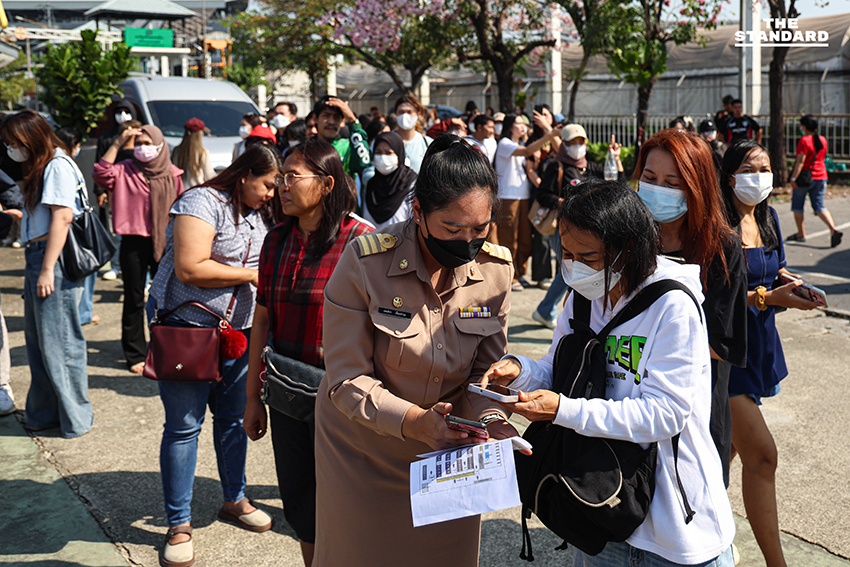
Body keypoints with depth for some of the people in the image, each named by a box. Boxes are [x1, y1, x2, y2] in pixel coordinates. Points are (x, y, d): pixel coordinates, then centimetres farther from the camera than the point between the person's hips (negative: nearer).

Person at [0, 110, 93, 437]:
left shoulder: (57, 166, -10)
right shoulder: (39, 168, 18)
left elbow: (61, 217, -17)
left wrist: (47, 269, -20)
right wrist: (33, 268, 15)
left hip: (55, 260, -10)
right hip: (37, 257, 10)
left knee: (58, 342, -3)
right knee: (37, 340, 14)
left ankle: (76, 418, 7)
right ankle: (45, 413, 25)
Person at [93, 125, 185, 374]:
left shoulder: (172, 174, 5)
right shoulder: (125, 171, -2)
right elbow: (101, 173, -21)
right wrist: (118, 143, -21)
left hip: (164, 242, 2)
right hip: (134, 242, -2)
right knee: (134, 300, 5)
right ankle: (136, 355, 14)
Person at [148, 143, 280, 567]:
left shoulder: (260, 214, 11)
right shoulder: (203, 202, -13)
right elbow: (190, 269, -22)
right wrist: (249, 275, -16)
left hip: (237, 332, 7)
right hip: (186, 328, -7)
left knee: (233, 418, 14)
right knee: (184, 426, -1)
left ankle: (234, 500, 32)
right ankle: (178, 524, 10)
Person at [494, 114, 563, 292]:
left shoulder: (520, 145, 21)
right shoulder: (505, 144, -6)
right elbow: (526, 152, -23)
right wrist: (549, 135, -26)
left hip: (524, 195, 8)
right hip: (509, 196, -8)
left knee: (525, 238, 8)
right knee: (509, 239, -4)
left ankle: (520, 275, 18)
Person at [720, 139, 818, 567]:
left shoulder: (767, 217, 6)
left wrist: (794, 286, -3)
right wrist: (770, 296, -26)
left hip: (757, 341, 8)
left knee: (728, 443, 19)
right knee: (760, 455, -9)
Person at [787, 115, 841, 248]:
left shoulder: (804, 140, -14)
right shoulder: (823, 140, 7)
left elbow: (800, 161, -19)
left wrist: (793, 178, -20)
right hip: (821, 177, 6)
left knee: (798, 206, 10)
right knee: (819, 206, 7)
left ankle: (801, 234, 16)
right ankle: (834, 230, -13)